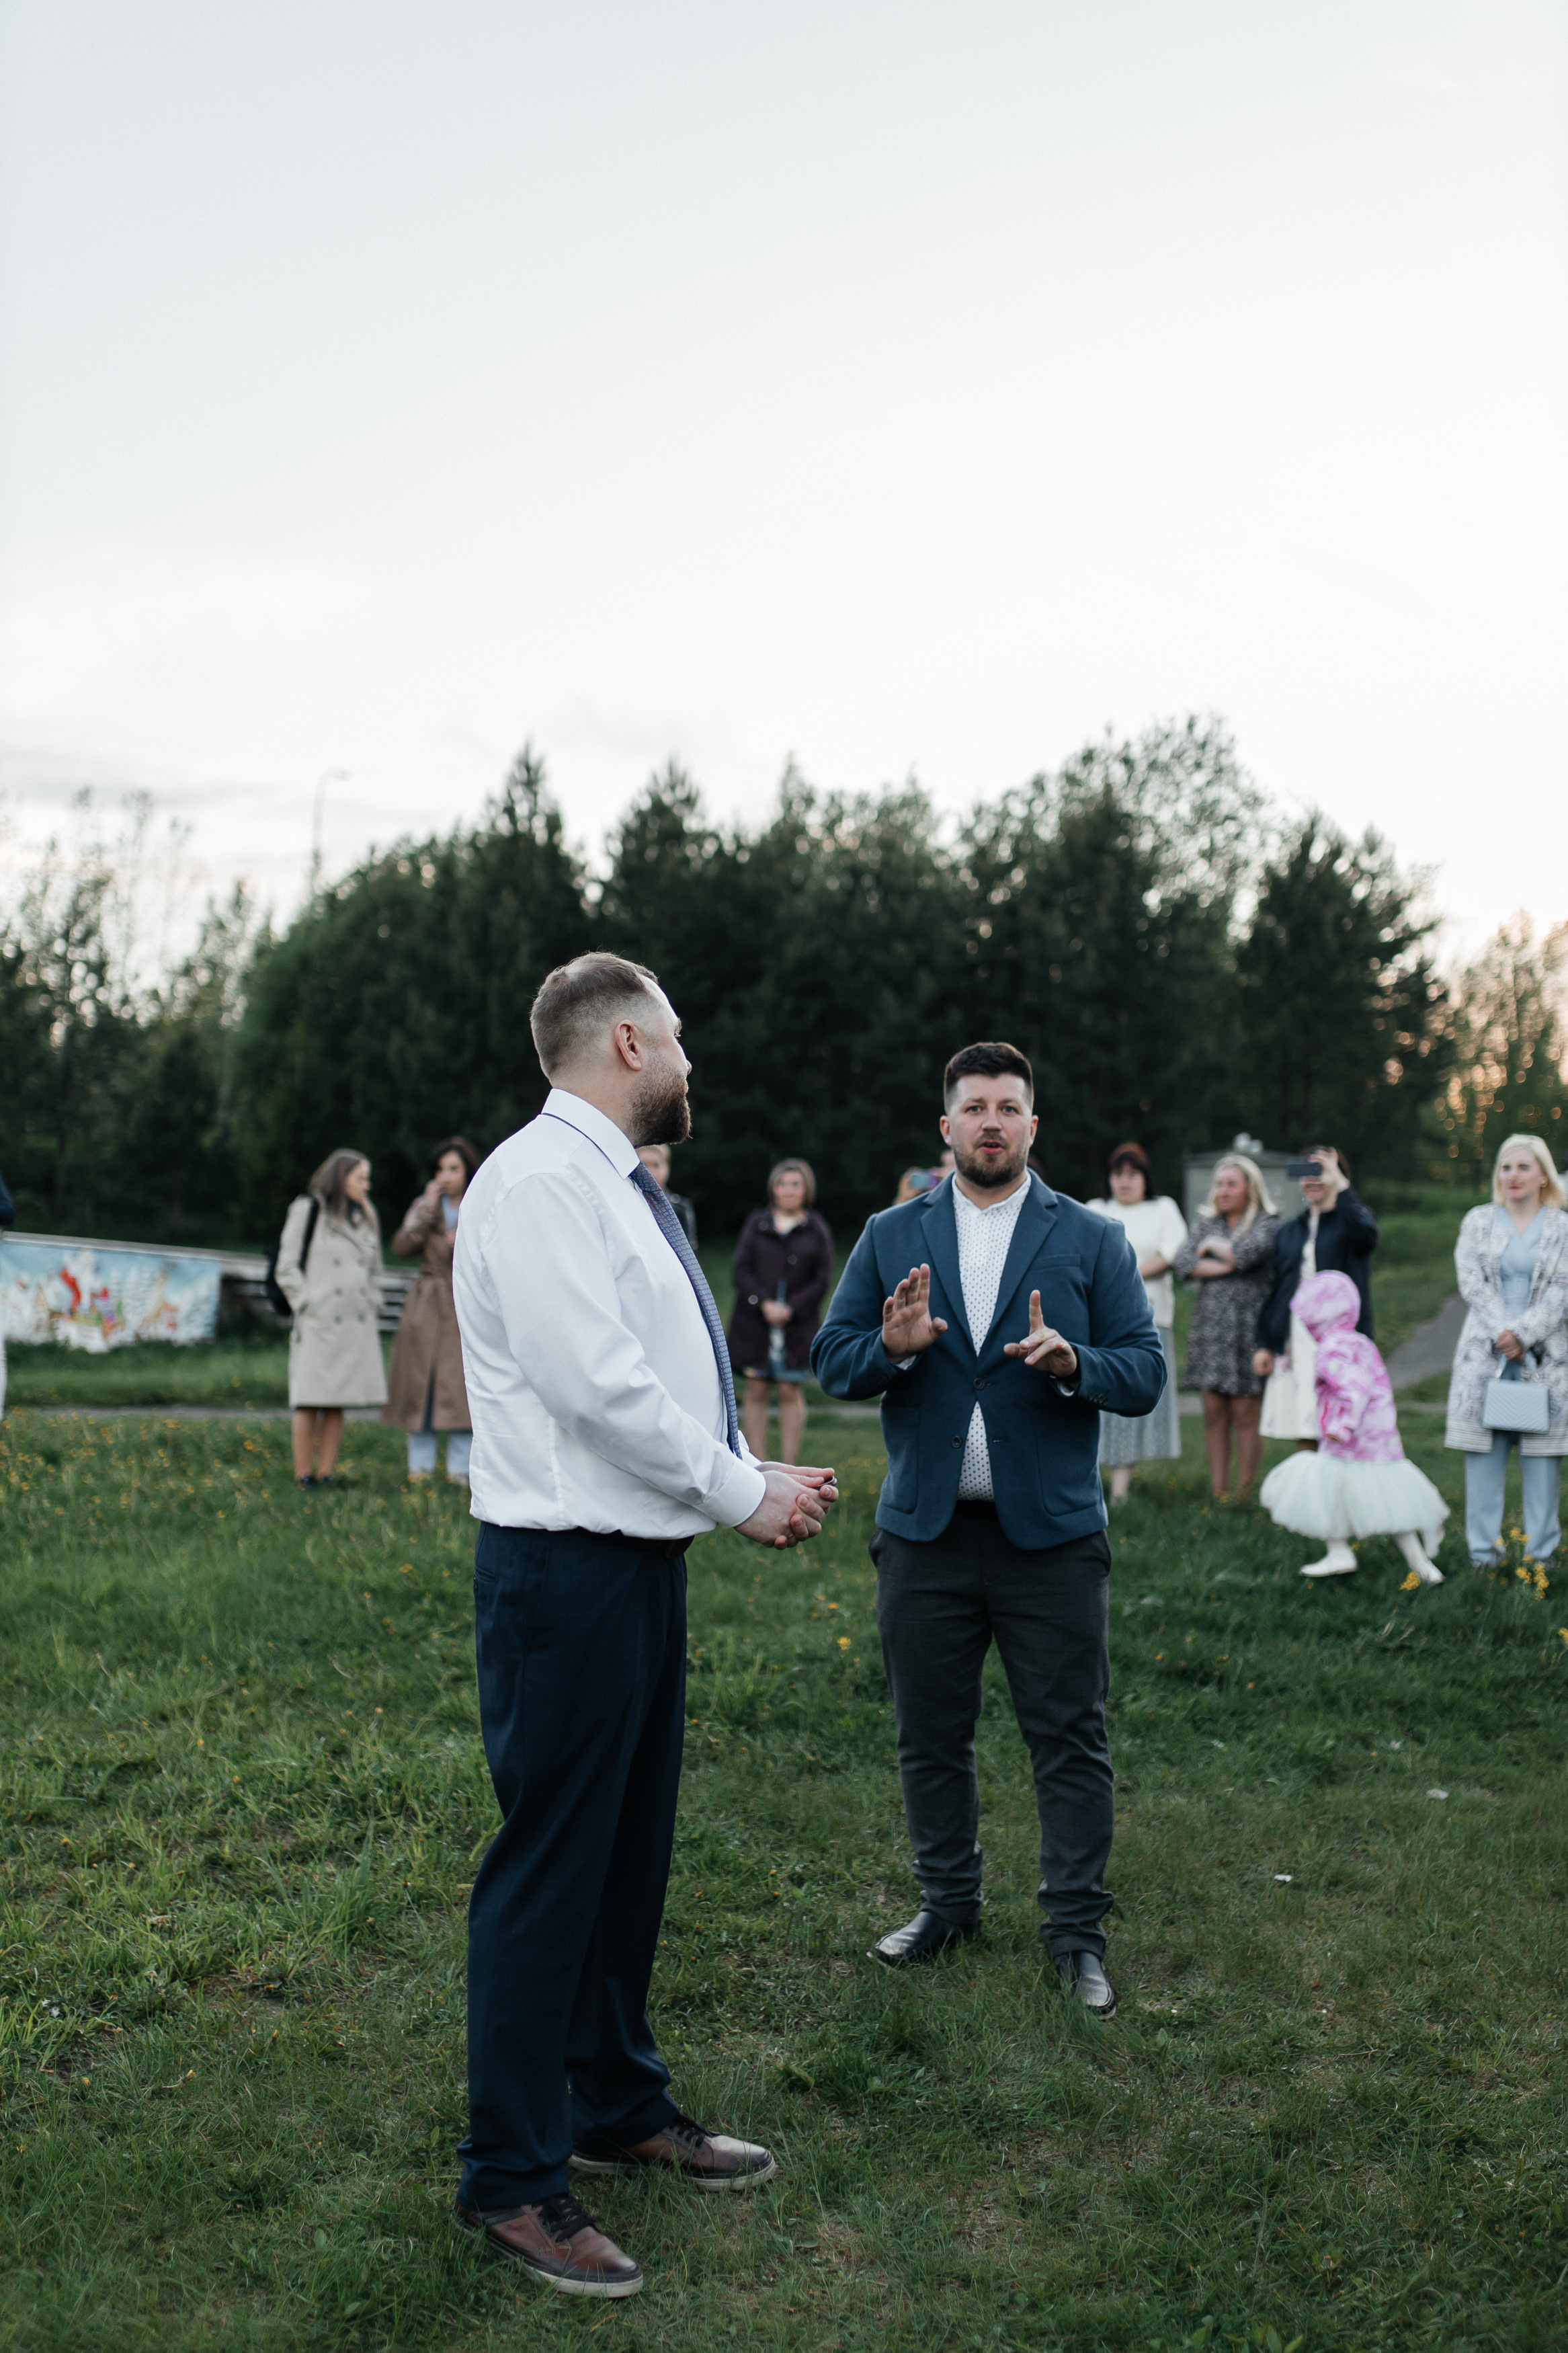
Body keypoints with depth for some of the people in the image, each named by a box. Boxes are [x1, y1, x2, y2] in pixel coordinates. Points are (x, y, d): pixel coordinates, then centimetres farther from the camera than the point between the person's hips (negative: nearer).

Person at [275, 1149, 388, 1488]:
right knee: (309, 1402, -5)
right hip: (318, 1322, -6)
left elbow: (374, 1268, 25)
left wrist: (372, 1305, 13)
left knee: (338, 1403, 6)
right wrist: (307, 1305, -9)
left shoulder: (365, 1217, 17)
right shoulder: (308, 1210, -2)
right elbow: (287, 1267, -3)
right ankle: (303, 1476, 0)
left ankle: (326, 1473, 10)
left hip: (356, 1326, 6)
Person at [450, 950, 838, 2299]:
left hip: (645, 1561, 10)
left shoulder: (621, 1190, 16)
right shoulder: (540, 1182, -16)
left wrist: (759, 1482, 2)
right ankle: (512, 2179, 13)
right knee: (548, 1871, -1)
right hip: (566, 1572, -10)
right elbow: (598, 1384, -22)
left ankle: (619, 2109, 35)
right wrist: (743, 1494, -12)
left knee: (633, 1851, 19)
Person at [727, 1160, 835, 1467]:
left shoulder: (817, 1229, 6)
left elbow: (822, 1280, 1)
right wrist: (764, 1303, -13)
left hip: (798, 1324, -1)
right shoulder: (757, 1223, 8)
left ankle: (788, 1467, 4)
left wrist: (790, 1308, -11)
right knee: (756, 1390, 1)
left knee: (791, 1393, -1)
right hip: (755, 1321, 1)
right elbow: (742, 1269, 2)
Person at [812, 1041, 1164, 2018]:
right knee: (930, 1735, 13)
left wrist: (1073, 1363, -22)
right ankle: (949, 1901, 31)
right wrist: (892, 1348, -17)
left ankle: (1077, 1929, 16)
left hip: (1051, 1533, -2)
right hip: (925, 1532, 2)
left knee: (1072, 1736, 2)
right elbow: (832, 1360, 4)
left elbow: (1147, 1374, -2)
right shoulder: (891, 1236, 7)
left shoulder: (1091, 1239, 2)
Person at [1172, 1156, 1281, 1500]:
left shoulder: (1267, 1224, 0)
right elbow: (1182, 1262, 1)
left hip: (1248, 1326, -4)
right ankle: (1217, 1494, 7)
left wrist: (1213, 1245, -1)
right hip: (1210, 1326, 4)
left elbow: (1247, 1253, -19)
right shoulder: (1207, 1223, 15)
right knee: (1214, 1414, 3)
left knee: (1245, 1415, -4)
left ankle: (1243, 1496, 1)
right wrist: (1226, 1266, -9)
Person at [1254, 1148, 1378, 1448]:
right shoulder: (1290, 1231, 19)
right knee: (1303, 1437, 5)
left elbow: (1366, 1236, -21)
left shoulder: (1351, 1220, 5)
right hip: (1294, 1343, 5)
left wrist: (1340, 1185, -22)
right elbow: (1277, 1290, 20)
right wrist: (1263, 1343, 13)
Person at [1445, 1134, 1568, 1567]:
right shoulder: (1478, 1222, 10)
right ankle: (1483, 1551, 5)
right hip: (1485, 1352, 1)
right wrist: (1502, 1334, -12)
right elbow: (1472, 1283, 0)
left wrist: (1522, 1334, -14)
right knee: (1483, 1451, 0)